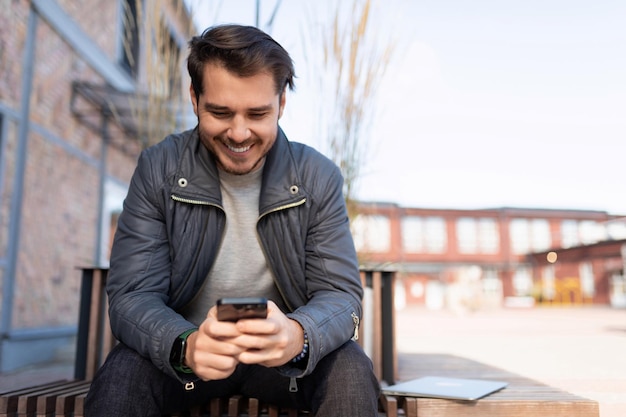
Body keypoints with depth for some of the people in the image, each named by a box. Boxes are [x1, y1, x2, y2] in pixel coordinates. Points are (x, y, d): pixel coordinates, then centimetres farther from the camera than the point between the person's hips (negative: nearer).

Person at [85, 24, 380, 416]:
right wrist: (185, 345, -37)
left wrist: (298, 336, -37)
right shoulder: (158, 170, -10)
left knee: (352, 375, -27)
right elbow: (132, 296, -14)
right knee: (119, 378, -28)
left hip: (285, 352, 0)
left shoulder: (319, 177, -9)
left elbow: (342, 294, -13)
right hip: (188, 350, 0)